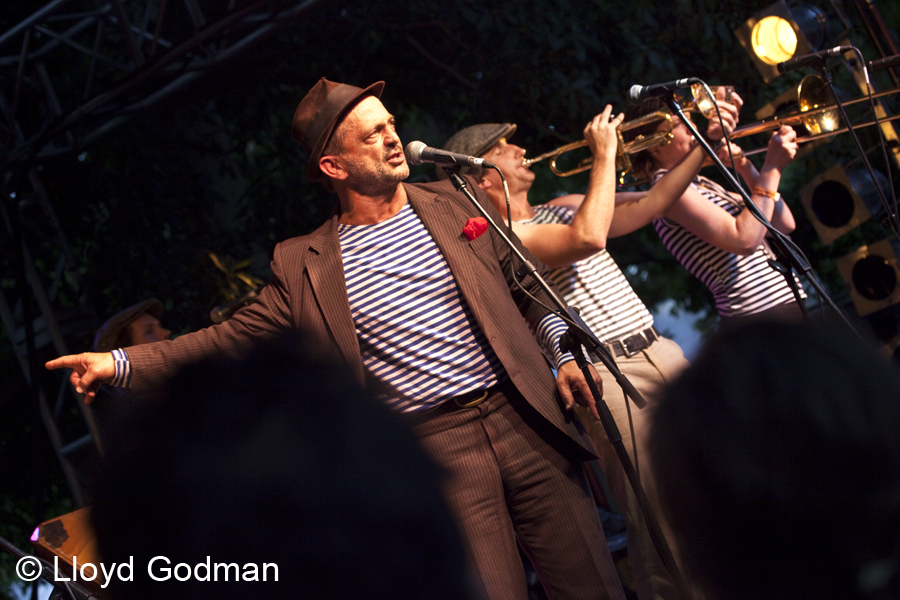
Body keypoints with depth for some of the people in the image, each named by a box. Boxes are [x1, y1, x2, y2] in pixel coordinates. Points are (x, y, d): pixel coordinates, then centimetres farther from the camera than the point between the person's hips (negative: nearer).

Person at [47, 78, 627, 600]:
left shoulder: (452, 203, 8)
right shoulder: (305, 266, 1)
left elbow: (523, 285, 19)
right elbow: (236, 337, 4)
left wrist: (563, 352, 6)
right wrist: (123, 363, -4)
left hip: (523, 417, 3)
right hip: (436, 450, -2)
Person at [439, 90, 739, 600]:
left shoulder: (562, 209, 19)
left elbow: (650, 204, 15)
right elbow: (589, 237, -22)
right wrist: (604, 152, -11)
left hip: (660, 350, 8)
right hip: (605, 373, -8)